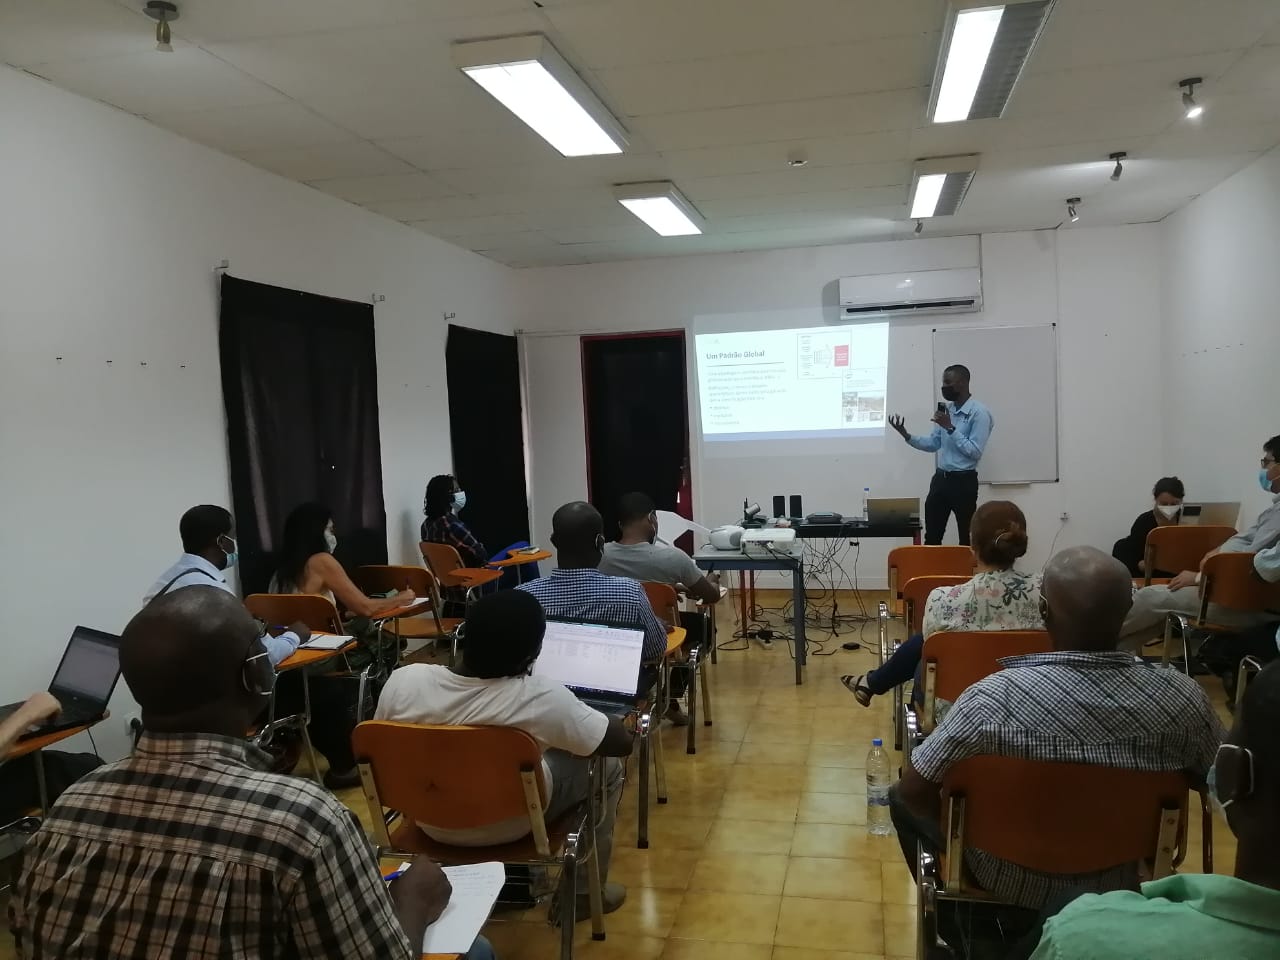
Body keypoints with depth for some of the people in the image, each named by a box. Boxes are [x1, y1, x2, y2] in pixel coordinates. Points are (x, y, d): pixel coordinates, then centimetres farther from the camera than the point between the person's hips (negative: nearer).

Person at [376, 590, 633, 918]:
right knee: (607, 765, 16)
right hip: (511, 826, -4)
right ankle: (583, 893, 26)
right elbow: (623, 742, -16)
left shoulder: (402, 681, -22)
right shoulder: (541, 699, -30)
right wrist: (576, 712, 2)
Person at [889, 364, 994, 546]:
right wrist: (907, 435, -2)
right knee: (931, 536, 11)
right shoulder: (946, 409, 11)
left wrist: (950, 428, -19)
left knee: (967, 538, 5)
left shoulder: (979, 413, -12)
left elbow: (975, 452, -18)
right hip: (940, 478, 7)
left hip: (963, 481, -7)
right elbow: (933, 444, 12)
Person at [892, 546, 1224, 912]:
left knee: (903, 800, 22)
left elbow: (913, 789, -21)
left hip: (1009, 882, -3)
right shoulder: (1183, 697, -23)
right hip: (1121, 885, 4)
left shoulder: (996, 698, -32)